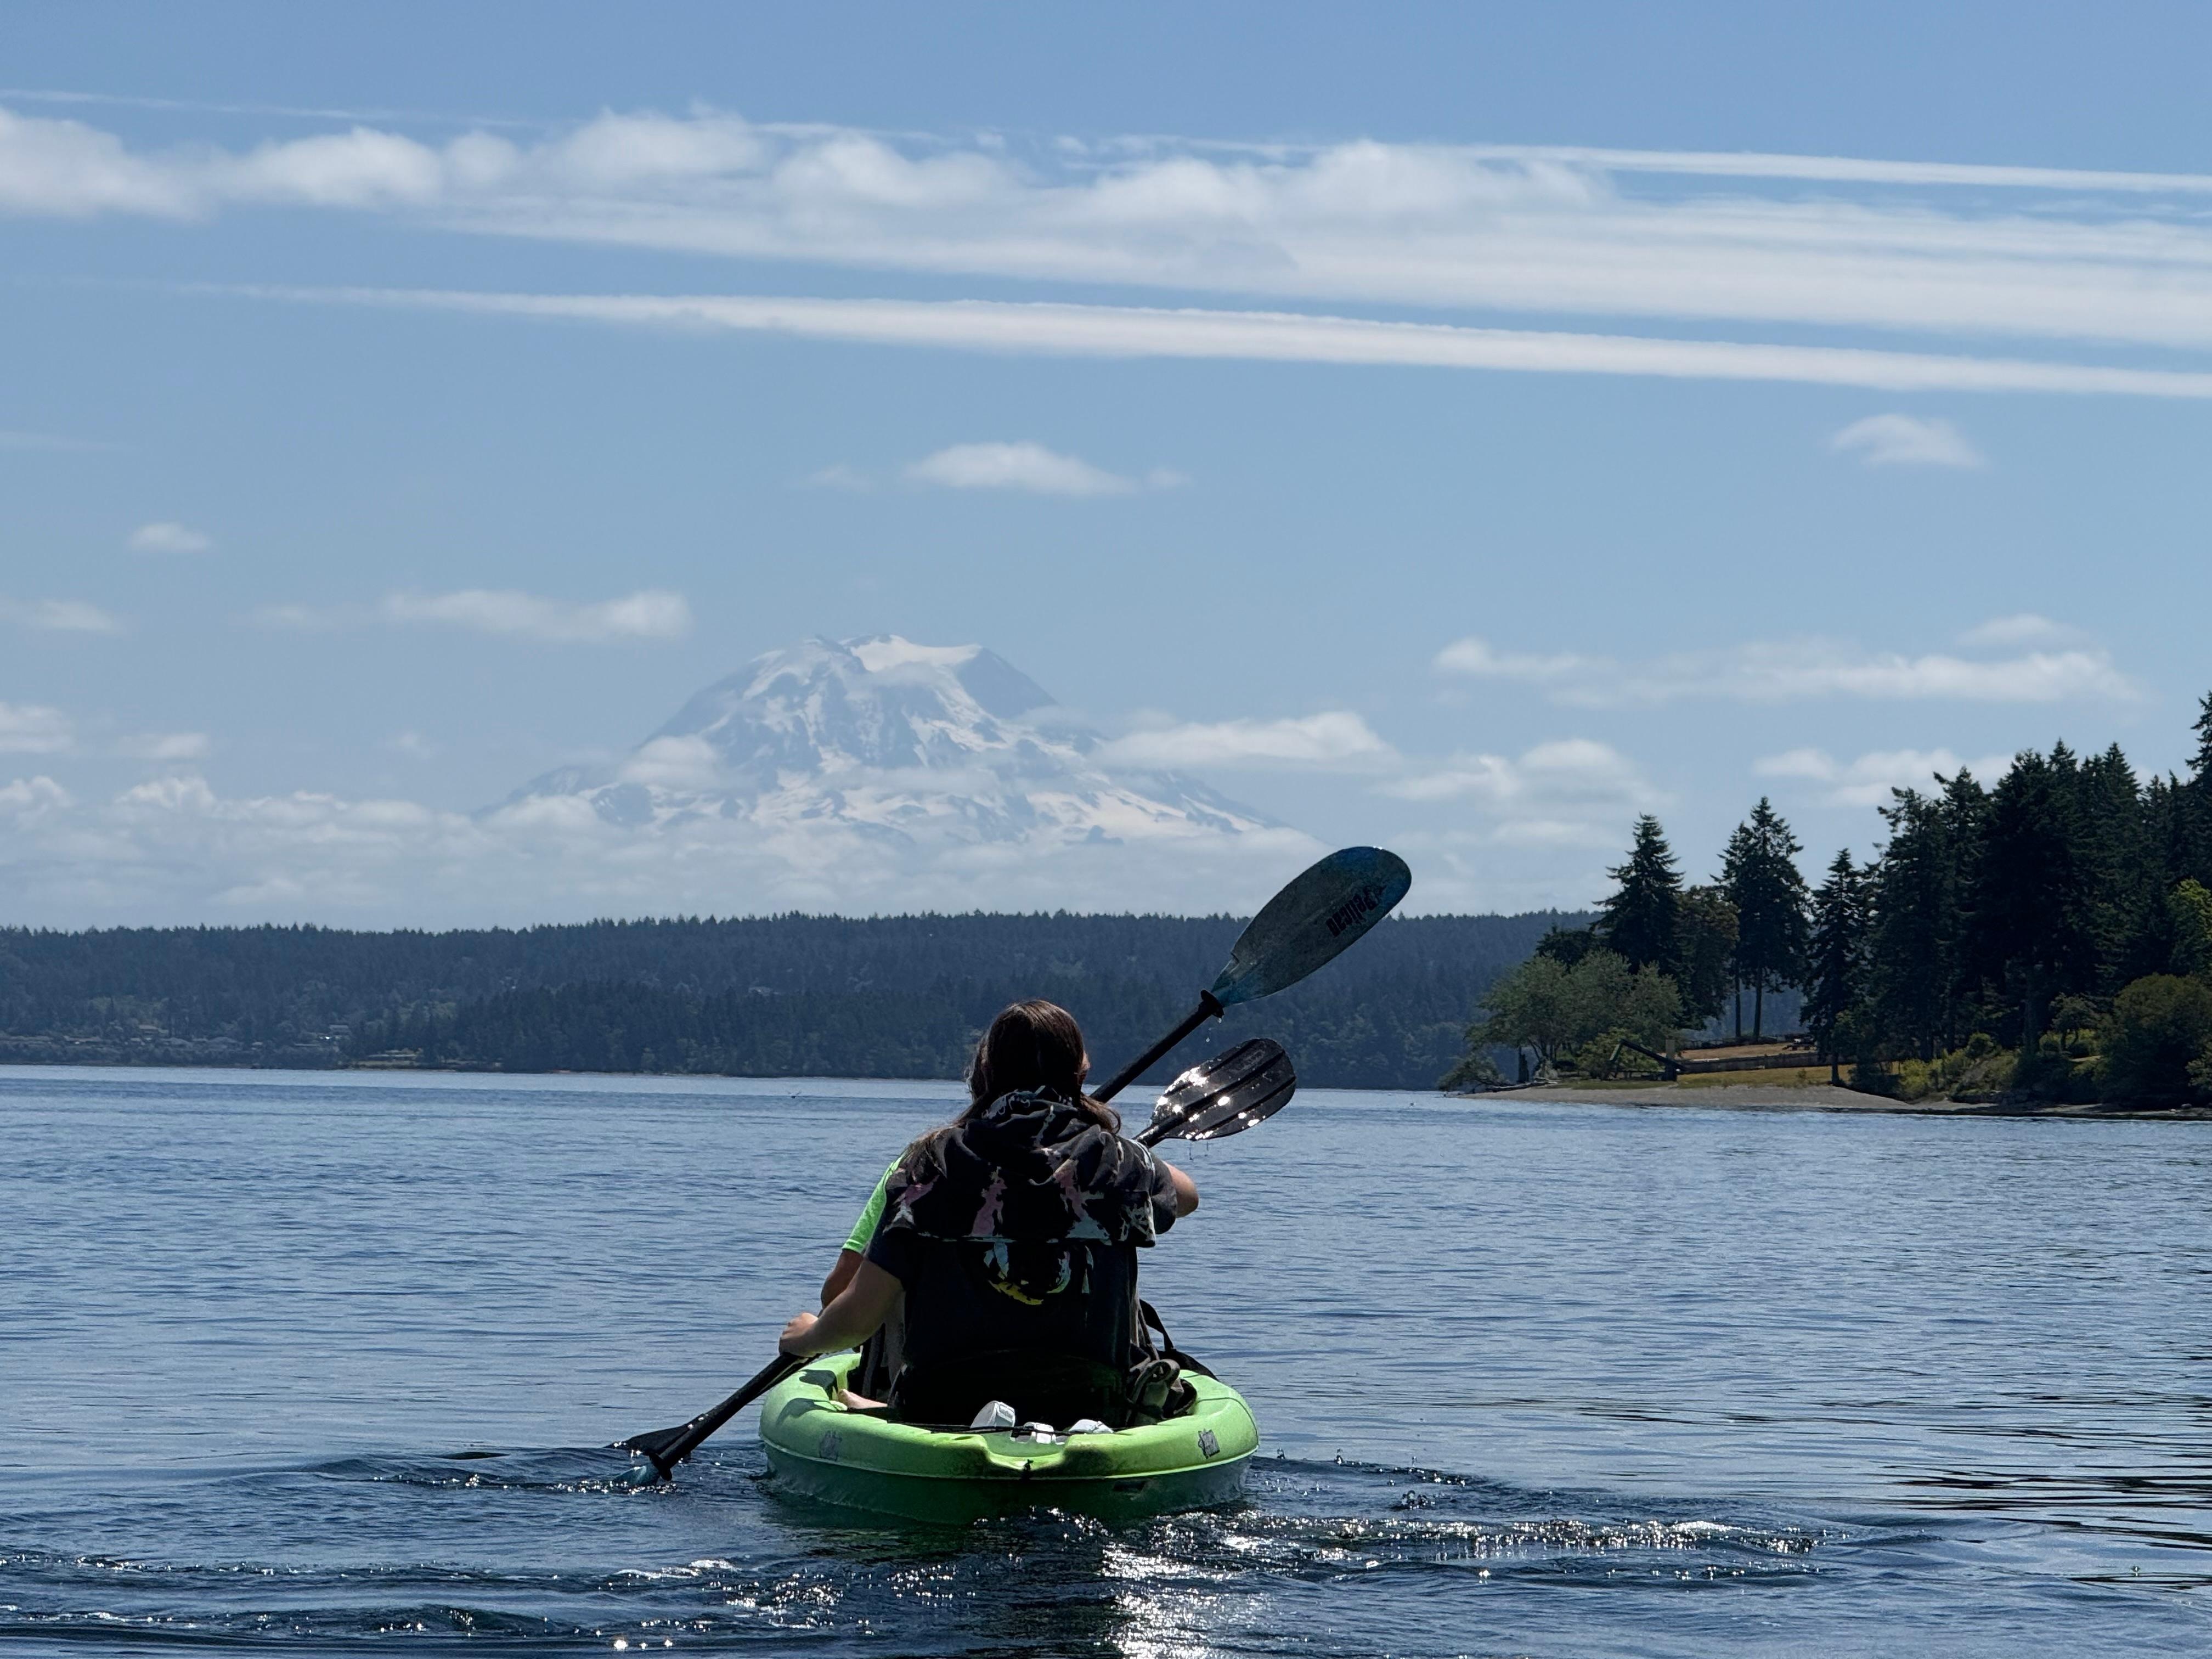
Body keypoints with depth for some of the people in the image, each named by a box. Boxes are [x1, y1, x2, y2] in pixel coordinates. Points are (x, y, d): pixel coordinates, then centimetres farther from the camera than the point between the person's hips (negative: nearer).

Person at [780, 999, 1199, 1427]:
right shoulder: (1115, 1161, -2)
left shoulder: (933, 1163, -5)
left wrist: (808, 1337, 17)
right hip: (1093, 1410, 0)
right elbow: (1186, 1194, 24)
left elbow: (858, 1317, -6)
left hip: (945, 1413, 0)